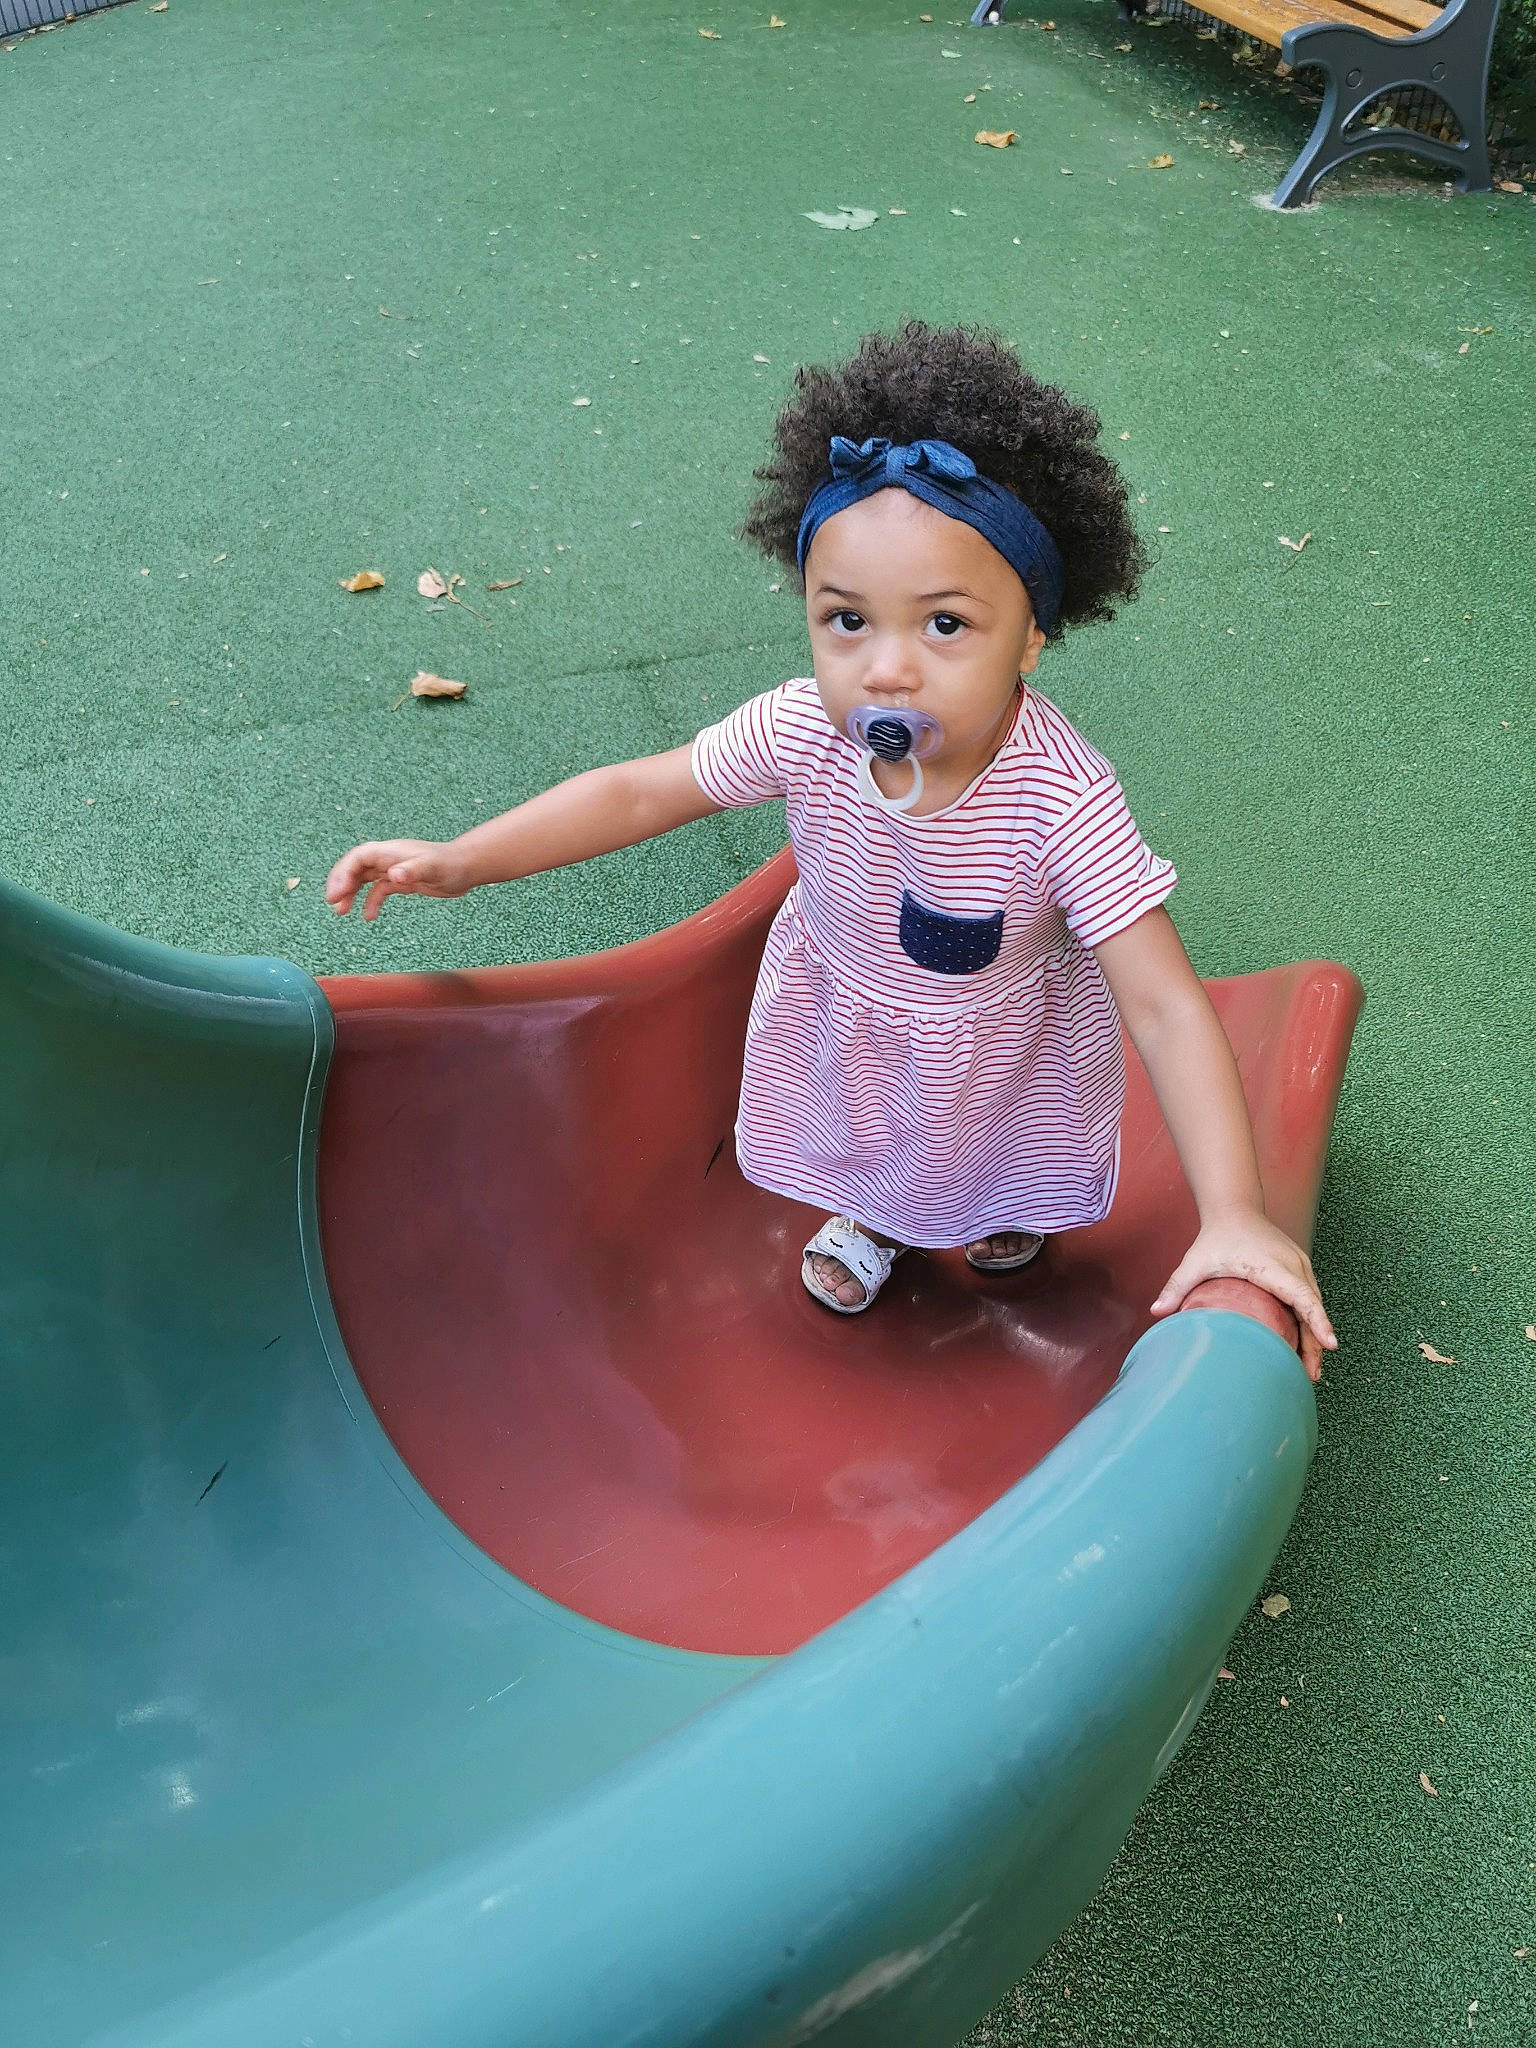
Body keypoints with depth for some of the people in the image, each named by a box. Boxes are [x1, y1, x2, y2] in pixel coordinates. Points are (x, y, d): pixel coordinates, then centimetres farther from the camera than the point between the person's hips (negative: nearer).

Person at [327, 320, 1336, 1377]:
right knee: (860, 1134, 31)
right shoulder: (802, 733, -34)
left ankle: (1006, 1203, 67)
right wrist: (460, 860, -21)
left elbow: (1167, 1007, -42)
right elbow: (641, 790, -18)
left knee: (1006, 1164, 30)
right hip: (840, 1011, 2)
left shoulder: (1063, 801, -43)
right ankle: (871, 1213, 66)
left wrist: (1235, 1215, -48)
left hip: (1003, 1038, -1)